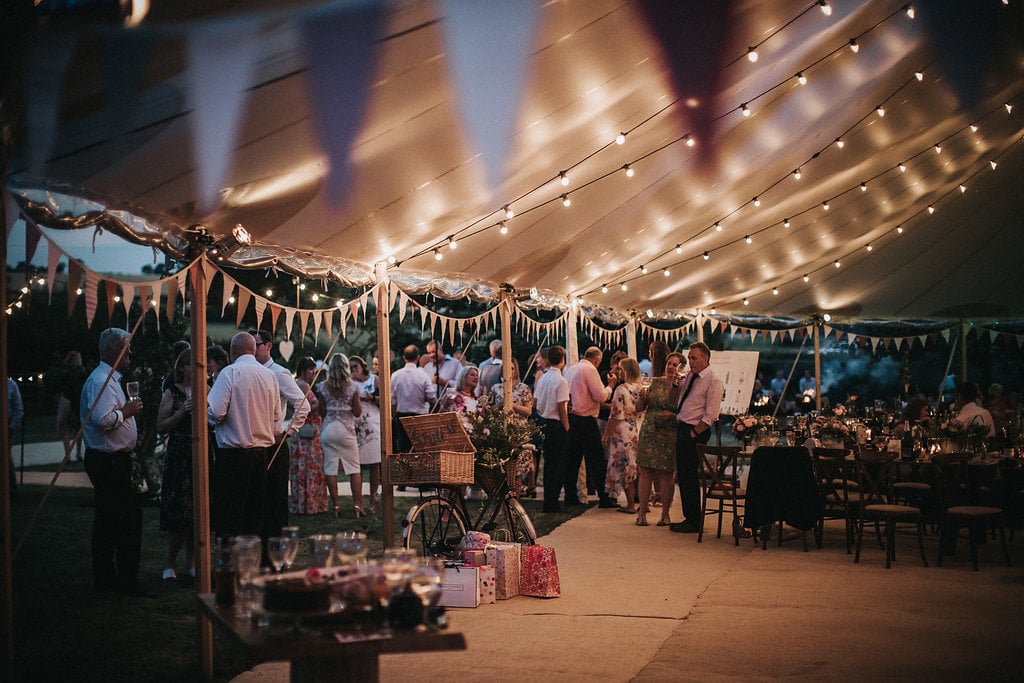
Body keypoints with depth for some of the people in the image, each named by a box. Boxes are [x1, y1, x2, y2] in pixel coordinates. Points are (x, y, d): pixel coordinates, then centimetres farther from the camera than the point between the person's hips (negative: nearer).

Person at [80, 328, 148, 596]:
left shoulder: (109, 378, 19)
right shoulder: (101, 381, -16)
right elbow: (103, 419, -29)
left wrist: (127, 409, 12)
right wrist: (126, 411, -14)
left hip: (111, 460, 11)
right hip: (109, 461, -11)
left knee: (108, 519, 14)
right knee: (130, 516, -10)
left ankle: (104, 577, 21)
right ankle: (127, 581, -6)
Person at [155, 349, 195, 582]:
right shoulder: (172, 393, 3)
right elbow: (161, 427, -2)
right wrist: (183, 411, -12)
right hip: (179, 457, -3)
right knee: (178, 510, -6)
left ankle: (191, 562, 15)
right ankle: (170, 563, 8)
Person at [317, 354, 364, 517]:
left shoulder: (323, 387, 0)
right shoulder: (352, 386, -5)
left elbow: (322, 412, 2)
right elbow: (358, 412, -3)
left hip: (328, 430, 1)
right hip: (346, 430, -1)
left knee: (331, 469, 5)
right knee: (354, 468, 5)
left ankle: (336, 506, 4)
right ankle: (357, 505, 0)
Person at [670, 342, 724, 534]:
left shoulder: (714, 381, -12)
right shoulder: (689, 376, 13)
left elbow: (710, 416, -15)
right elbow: (680, 400, 24)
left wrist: (694, 433, -13)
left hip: (695, 433, -8)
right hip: (682, 428, 8)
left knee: (689, 477, -5)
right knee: (682, 476, 10)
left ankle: (694, 522, 3)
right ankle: (689, 517, 18)